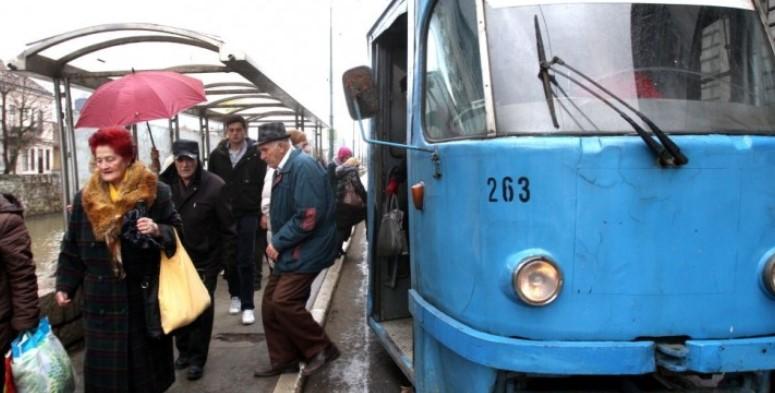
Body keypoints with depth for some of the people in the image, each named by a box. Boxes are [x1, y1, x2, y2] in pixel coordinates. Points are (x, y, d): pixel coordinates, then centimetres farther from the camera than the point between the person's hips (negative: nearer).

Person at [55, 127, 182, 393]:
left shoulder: (156, 193, -5)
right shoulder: (85, 198, 4)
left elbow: (177, 231, 0)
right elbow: (72, 248, 10)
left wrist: (158, 231, -20)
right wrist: (65, 285, 6)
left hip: (144, 294, -2)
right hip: (102, 298, 2)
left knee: (146, 359, 10)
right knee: (105, 364, 6)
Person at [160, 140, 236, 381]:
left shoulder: (214, 186, -16)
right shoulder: (166, 184, -7)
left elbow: (227, 227, -11)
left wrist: (224, 258, -11)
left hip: (205, 260, -3)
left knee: (201, 310, 5)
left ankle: (197, 359, 19)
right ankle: (184, 350, 34)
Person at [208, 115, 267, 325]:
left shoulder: (256, 154, -6)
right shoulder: (217, 155, 4)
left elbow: (264, 183, -6)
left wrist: (263, 212, -9)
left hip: (248, 213, -3)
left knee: (246, 260, -4)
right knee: (229, 258, 12)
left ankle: (247, 305, 2)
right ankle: (235, 295, 30)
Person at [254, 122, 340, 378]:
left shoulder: (303, 166, -18)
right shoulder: (283, 170, 12)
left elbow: (309, 216, -25)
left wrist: (278, 242, -16)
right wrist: (277, 243, 5)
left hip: (306, 251, -10)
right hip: (289, 251, 10)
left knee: (284, 303, -14)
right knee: (269, 304, 10)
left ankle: (322, 349, 4)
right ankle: (283, 360, 24)